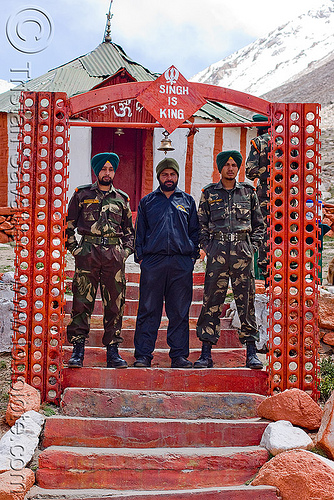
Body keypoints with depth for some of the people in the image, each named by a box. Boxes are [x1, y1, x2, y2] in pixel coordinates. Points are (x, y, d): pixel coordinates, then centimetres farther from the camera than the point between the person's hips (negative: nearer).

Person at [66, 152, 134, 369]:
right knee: (82, 302, -5)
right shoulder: (82, 195, 9)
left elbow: (130, 230, 22)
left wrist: (126, 250, 8)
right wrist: (74, 248, 0)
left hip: (115, 254, 2)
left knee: (115, 304, 2)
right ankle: (78, 351, -1)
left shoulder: (122, 199, 16)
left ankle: (113, 352, 8)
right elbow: (68, 225, 10)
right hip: (88, 253, -2)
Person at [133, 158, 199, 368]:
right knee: (148, 310, -2)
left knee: (180, 311, 2)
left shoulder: (187, 201, 16)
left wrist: (193, 254, 5)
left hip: (182, 263, 1)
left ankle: (179, 354, 8)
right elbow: (140, 231, 14)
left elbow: (195, 230, 16)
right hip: (152, 261, -1)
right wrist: (140, 256, 4)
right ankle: (143, 355, 2)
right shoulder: (147, 201, 15)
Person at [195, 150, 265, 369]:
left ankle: (252, 353, 7)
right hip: (217, 252, 0)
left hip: (242, 251, 1)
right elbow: (201, 224, 12)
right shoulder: (209, 193, 9)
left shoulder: (248, 192, 12)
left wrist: (253, 246, 3)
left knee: (246, 302, 1)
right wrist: (207, 246, 0)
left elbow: (259, 224, 15)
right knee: (212, 302, -2)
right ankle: (206, 354, 2)